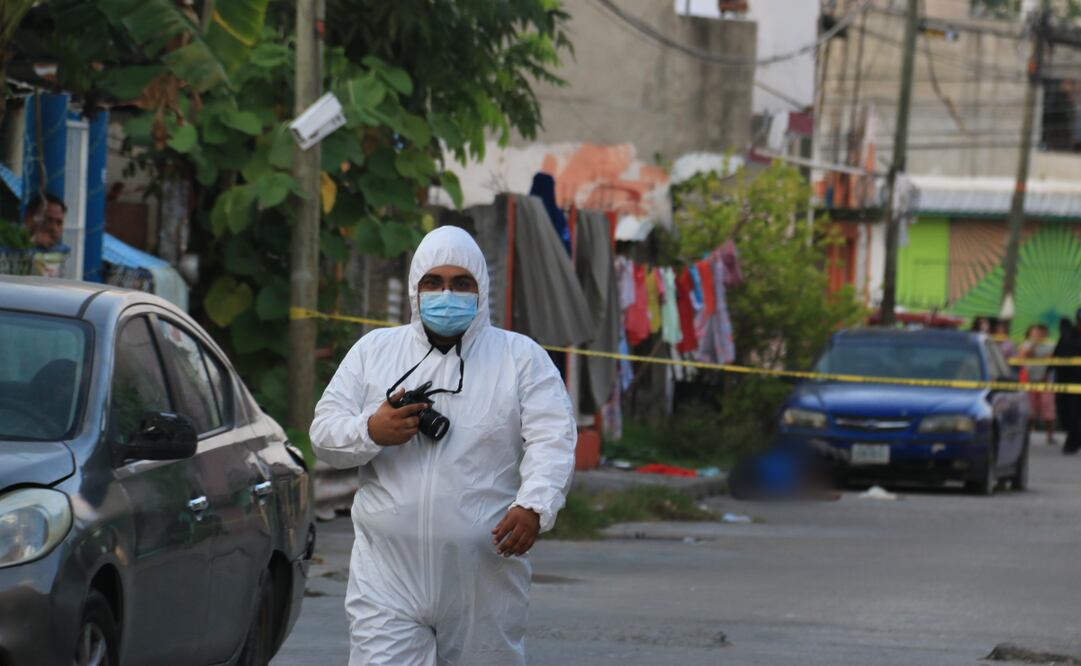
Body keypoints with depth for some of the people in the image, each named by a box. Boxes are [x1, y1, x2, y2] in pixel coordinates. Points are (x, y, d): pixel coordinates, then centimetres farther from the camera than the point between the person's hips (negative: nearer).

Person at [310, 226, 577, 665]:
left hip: (486, 581, 0)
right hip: (388, 577, 0)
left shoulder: (521, 357, 6)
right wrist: (370, 432, -14)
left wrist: (534, 505, -24)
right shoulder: (373, 351, 12)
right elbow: (323, 433, 9)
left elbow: (553, 440, -5)